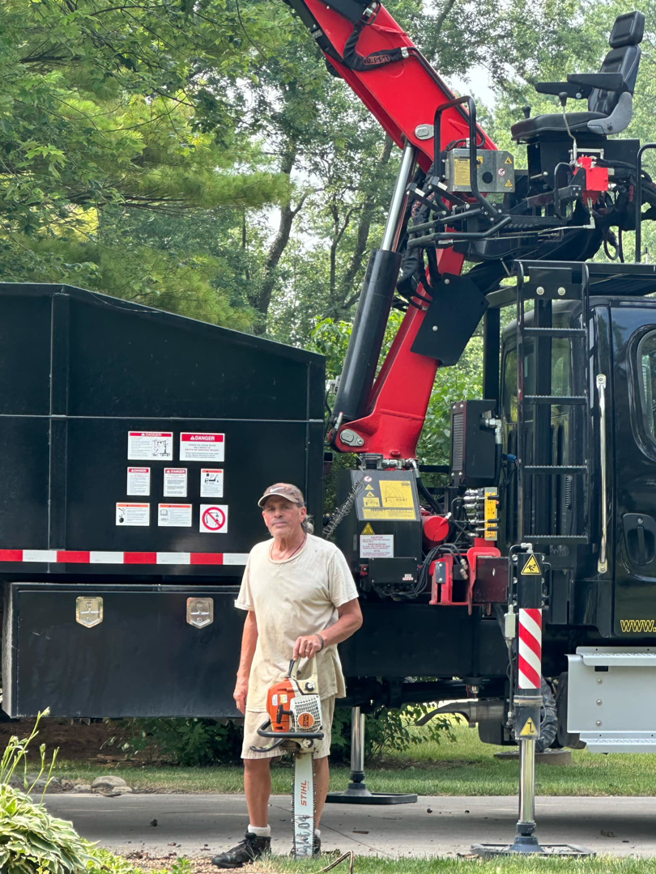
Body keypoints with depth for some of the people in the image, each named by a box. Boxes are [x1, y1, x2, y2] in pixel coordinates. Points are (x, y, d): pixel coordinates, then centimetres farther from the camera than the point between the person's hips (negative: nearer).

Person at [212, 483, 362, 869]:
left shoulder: (326, 555, -5)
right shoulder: (258, 555, 11)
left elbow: (353, 617, -5)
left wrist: (321, 638, -22)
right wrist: (243, 675, 14)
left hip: (314, 675, -4)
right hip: (267, 674, 5)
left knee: (314, 756, 0)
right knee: (255, 757, 2)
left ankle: (312, 837, 9)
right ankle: (257, 838, 14)